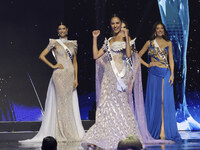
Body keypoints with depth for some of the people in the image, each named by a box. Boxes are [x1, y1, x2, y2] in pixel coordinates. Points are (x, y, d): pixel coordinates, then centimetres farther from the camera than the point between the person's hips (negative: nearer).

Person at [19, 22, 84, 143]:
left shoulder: (73, 44, 14)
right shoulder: (54, 43, 2)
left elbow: (75, 62, 14)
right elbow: (42, 56, -1)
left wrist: (76, 78, 5)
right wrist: (53, 66, -7)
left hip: (70, 74, 4)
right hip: (59, 74, -4)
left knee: (71, 103, 2)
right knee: (62, 102, -7)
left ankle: (73, 133, 7)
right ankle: (62, 134, -3)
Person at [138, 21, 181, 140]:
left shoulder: (168, 43, 12)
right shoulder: (149, 43, 9)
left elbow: (171, 60, 6)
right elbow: (138, 56, 13)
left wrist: (172, 74, -4)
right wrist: (147, 65, 0)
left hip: (166, 74, 0)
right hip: (154, 74, 0)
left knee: (165, 101, -7)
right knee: (154, 100, -1)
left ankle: (164, 130, -9)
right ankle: (155, 131, 4)